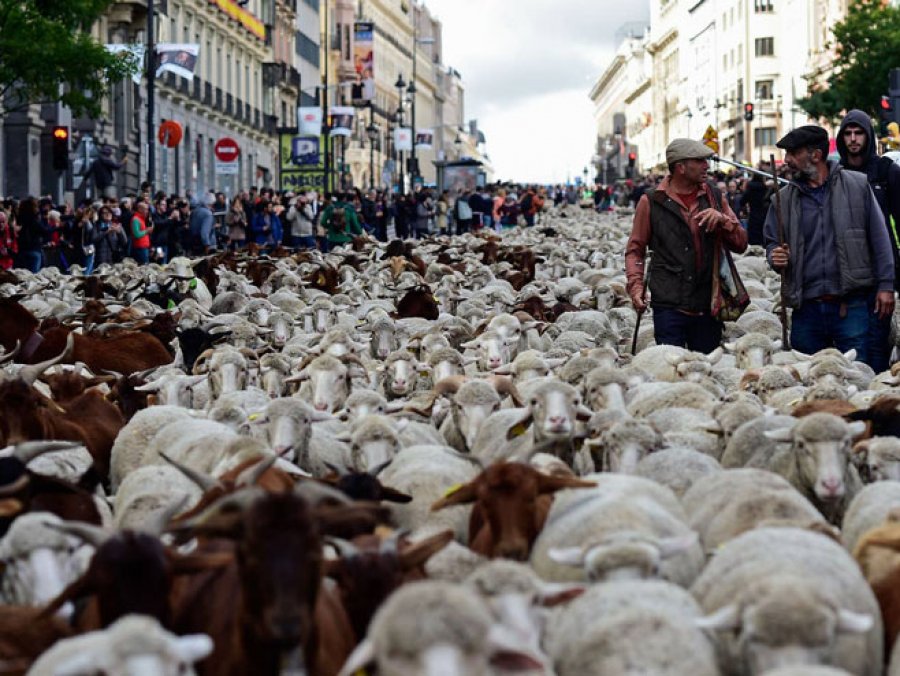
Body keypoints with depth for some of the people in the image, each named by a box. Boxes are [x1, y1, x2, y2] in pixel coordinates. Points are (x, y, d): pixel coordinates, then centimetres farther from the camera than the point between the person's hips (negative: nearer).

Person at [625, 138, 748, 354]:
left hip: (708, 306, 3)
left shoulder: (714, 197, 12)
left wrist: (723, 220, -8)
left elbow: (740, 244, 11)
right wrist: (635, 286, -6)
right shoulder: (652, 202, 3)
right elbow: (635, 249, 9)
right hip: (669, 306, -3)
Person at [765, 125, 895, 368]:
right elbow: (772, 242, 18)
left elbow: (879, 238, 3)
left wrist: (885, 285, -3)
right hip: (806, 309, 3)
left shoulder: (857, 185, 3)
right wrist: (776, 257, -6)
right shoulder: (784, 199, 10)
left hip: (852, 305, -3)